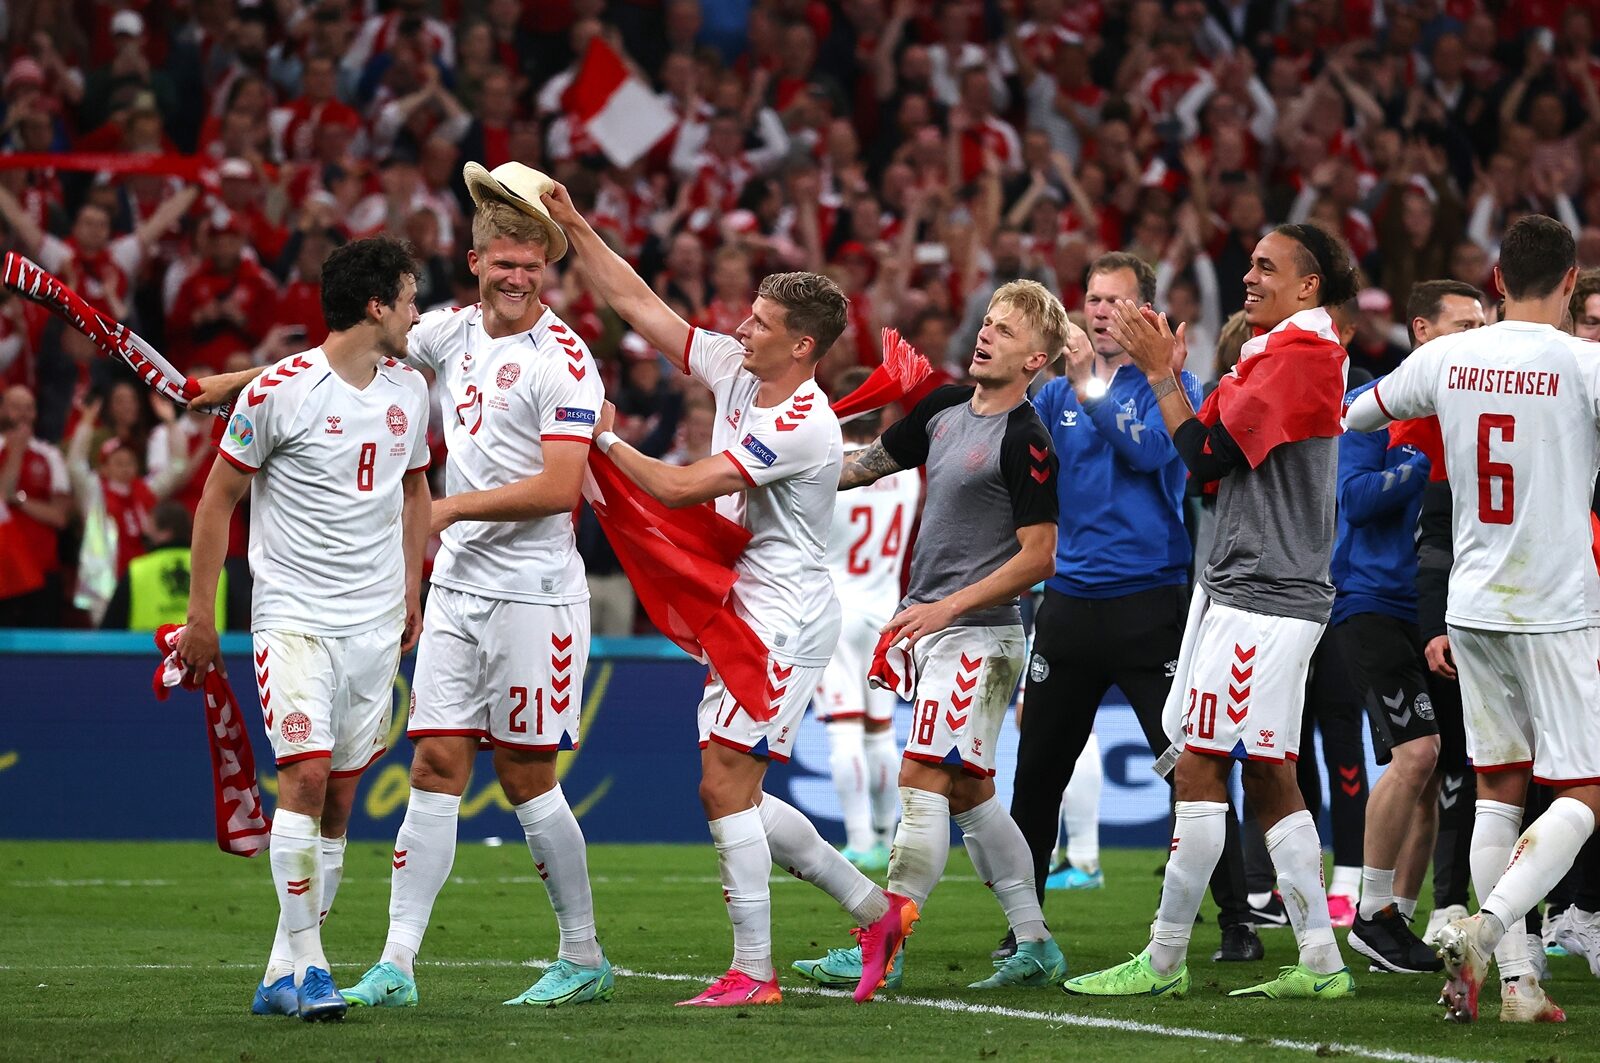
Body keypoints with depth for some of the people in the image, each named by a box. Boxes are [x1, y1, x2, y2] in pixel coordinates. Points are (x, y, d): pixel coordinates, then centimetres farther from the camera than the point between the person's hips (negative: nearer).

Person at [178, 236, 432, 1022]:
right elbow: (218, 497, -2)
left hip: (376, 624, 5)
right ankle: (307, 965, -15)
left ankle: (283, 975, 9)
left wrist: (412, 591, 19)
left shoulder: (408, 391, 9)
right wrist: (200, 612, -2)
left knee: (338, 800, 4)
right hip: (294, 615, -5)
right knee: (305, 775, -18)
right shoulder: (279, 390, -9)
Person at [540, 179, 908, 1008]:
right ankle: (875, 910, 20)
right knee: (731, 791, 9)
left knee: (724, 779, -13)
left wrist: (604, 440, -9)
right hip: (747, 614, 9)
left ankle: (751, 972, -8)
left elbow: (682, 488, -21)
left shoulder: (803, 426, -20)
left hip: (785, 617, -9)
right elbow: (637, 303, 9)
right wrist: (572, 226, 3)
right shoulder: (736, 372, 6)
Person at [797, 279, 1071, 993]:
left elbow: (1039, 557, -16)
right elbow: (868, 464, 23)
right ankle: (1036, 947, 17)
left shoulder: (1026, 440, -14)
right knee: (968, 794, 11)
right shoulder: (946, 408, 11)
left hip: (977, 633, -9)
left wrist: (947, 607, -18)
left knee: (923, 781, -12)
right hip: (933, 630, 9)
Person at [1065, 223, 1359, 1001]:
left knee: (1200, 768, -8)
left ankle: (1163, 961, -5)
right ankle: (1320, 962, 9)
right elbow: (1211, 458, 18)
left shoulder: (1302, 350, -12)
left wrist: (1159, 371, -7)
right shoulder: (1278, 350, 19)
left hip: (1261, 599, -10)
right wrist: (1170, 371, 9)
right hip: (1239, 587, 10)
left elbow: (1210, 456, -15)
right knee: (1268, 778, 9)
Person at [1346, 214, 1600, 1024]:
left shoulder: (1445, 359, 2)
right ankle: (1484, 930, -20)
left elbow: (1352, 417, 19)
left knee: (1498, 788, 12)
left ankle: (1516, 980, 6)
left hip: (1473, 607, 5)